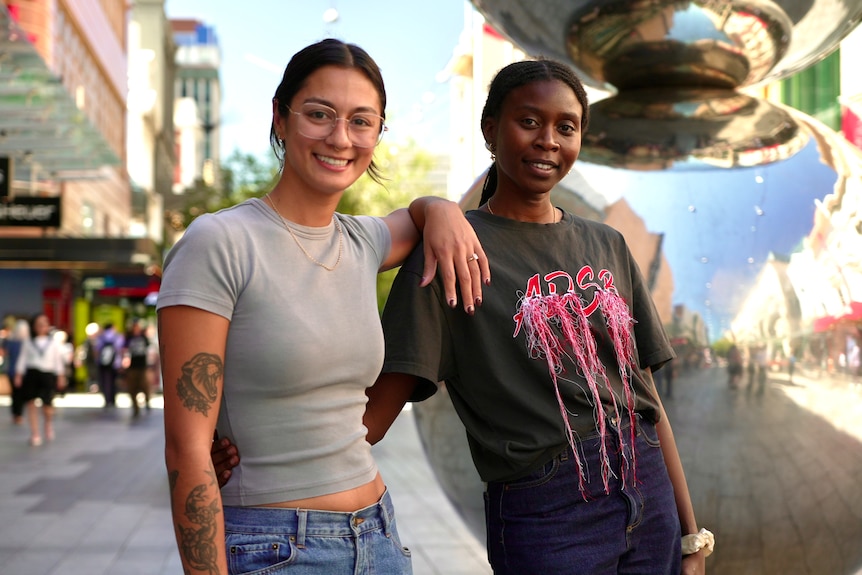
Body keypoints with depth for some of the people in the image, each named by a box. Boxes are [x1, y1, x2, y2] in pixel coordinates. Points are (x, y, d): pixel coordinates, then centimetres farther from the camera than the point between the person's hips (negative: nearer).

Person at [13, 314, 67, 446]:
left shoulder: (54, 343, 9)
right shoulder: (28, 342, 10)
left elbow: (58, 360, 8)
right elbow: (22, 359, 8)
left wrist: (61, 377, 3)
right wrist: (18, 375, 0)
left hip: (48, 375, -1)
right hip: (31, 374, 1)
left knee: (47, 404, -7)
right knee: (30, 403, -3)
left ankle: (48, 424, 26)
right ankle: (35, 434, 4)